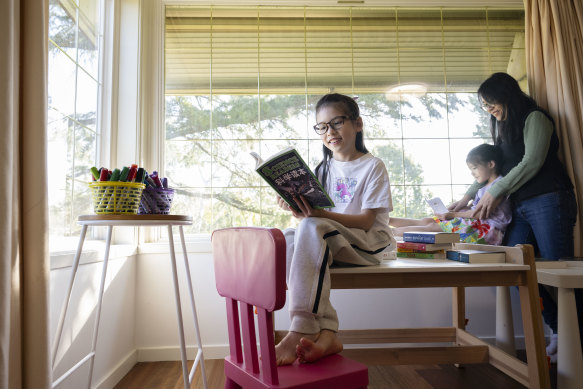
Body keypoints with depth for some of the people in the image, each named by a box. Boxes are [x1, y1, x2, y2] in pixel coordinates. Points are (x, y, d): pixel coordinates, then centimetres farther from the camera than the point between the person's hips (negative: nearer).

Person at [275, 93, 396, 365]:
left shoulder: (373, 166, 0)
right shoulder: (323, 169, 15)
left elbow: (366, 221, -12)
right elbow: (316, 213, 8)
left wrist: (320, 215, -27)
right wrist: (300, 207, -15)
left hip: (367, 245, -5)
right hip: (327, 243, 5)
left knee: (311, 227, -34)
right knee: (288, 239, -26)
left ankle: (301, 331, -36)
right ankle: (326, 333, -32)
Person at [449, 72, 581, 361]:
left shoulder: (535, 118, 0)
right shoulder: (504, 128, 23)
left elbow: (532, 162, -11)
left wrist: (496, 193, -10)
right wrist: (467, 197, 22)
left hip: (548, 203, -7)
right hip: (520, 207, 7)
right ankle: (558, 331, 7)